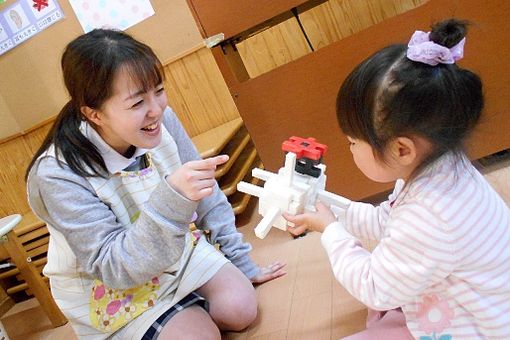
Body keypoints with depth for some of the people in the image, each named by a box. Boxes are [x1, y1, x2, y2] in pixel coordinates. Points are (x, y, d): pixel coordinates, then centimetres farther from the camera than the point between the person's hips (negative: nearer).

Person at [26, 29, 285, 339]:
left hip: (176, 248, 4)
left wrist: (244, 265, 0)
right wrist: (171, 199, -48)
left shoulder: (163, 121, -18)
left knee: (241, 308, -11)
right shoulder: (57, 175, -31)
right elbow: (112, 267, -32)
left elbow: (208, 199, -6)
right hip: (107, 287, -4)